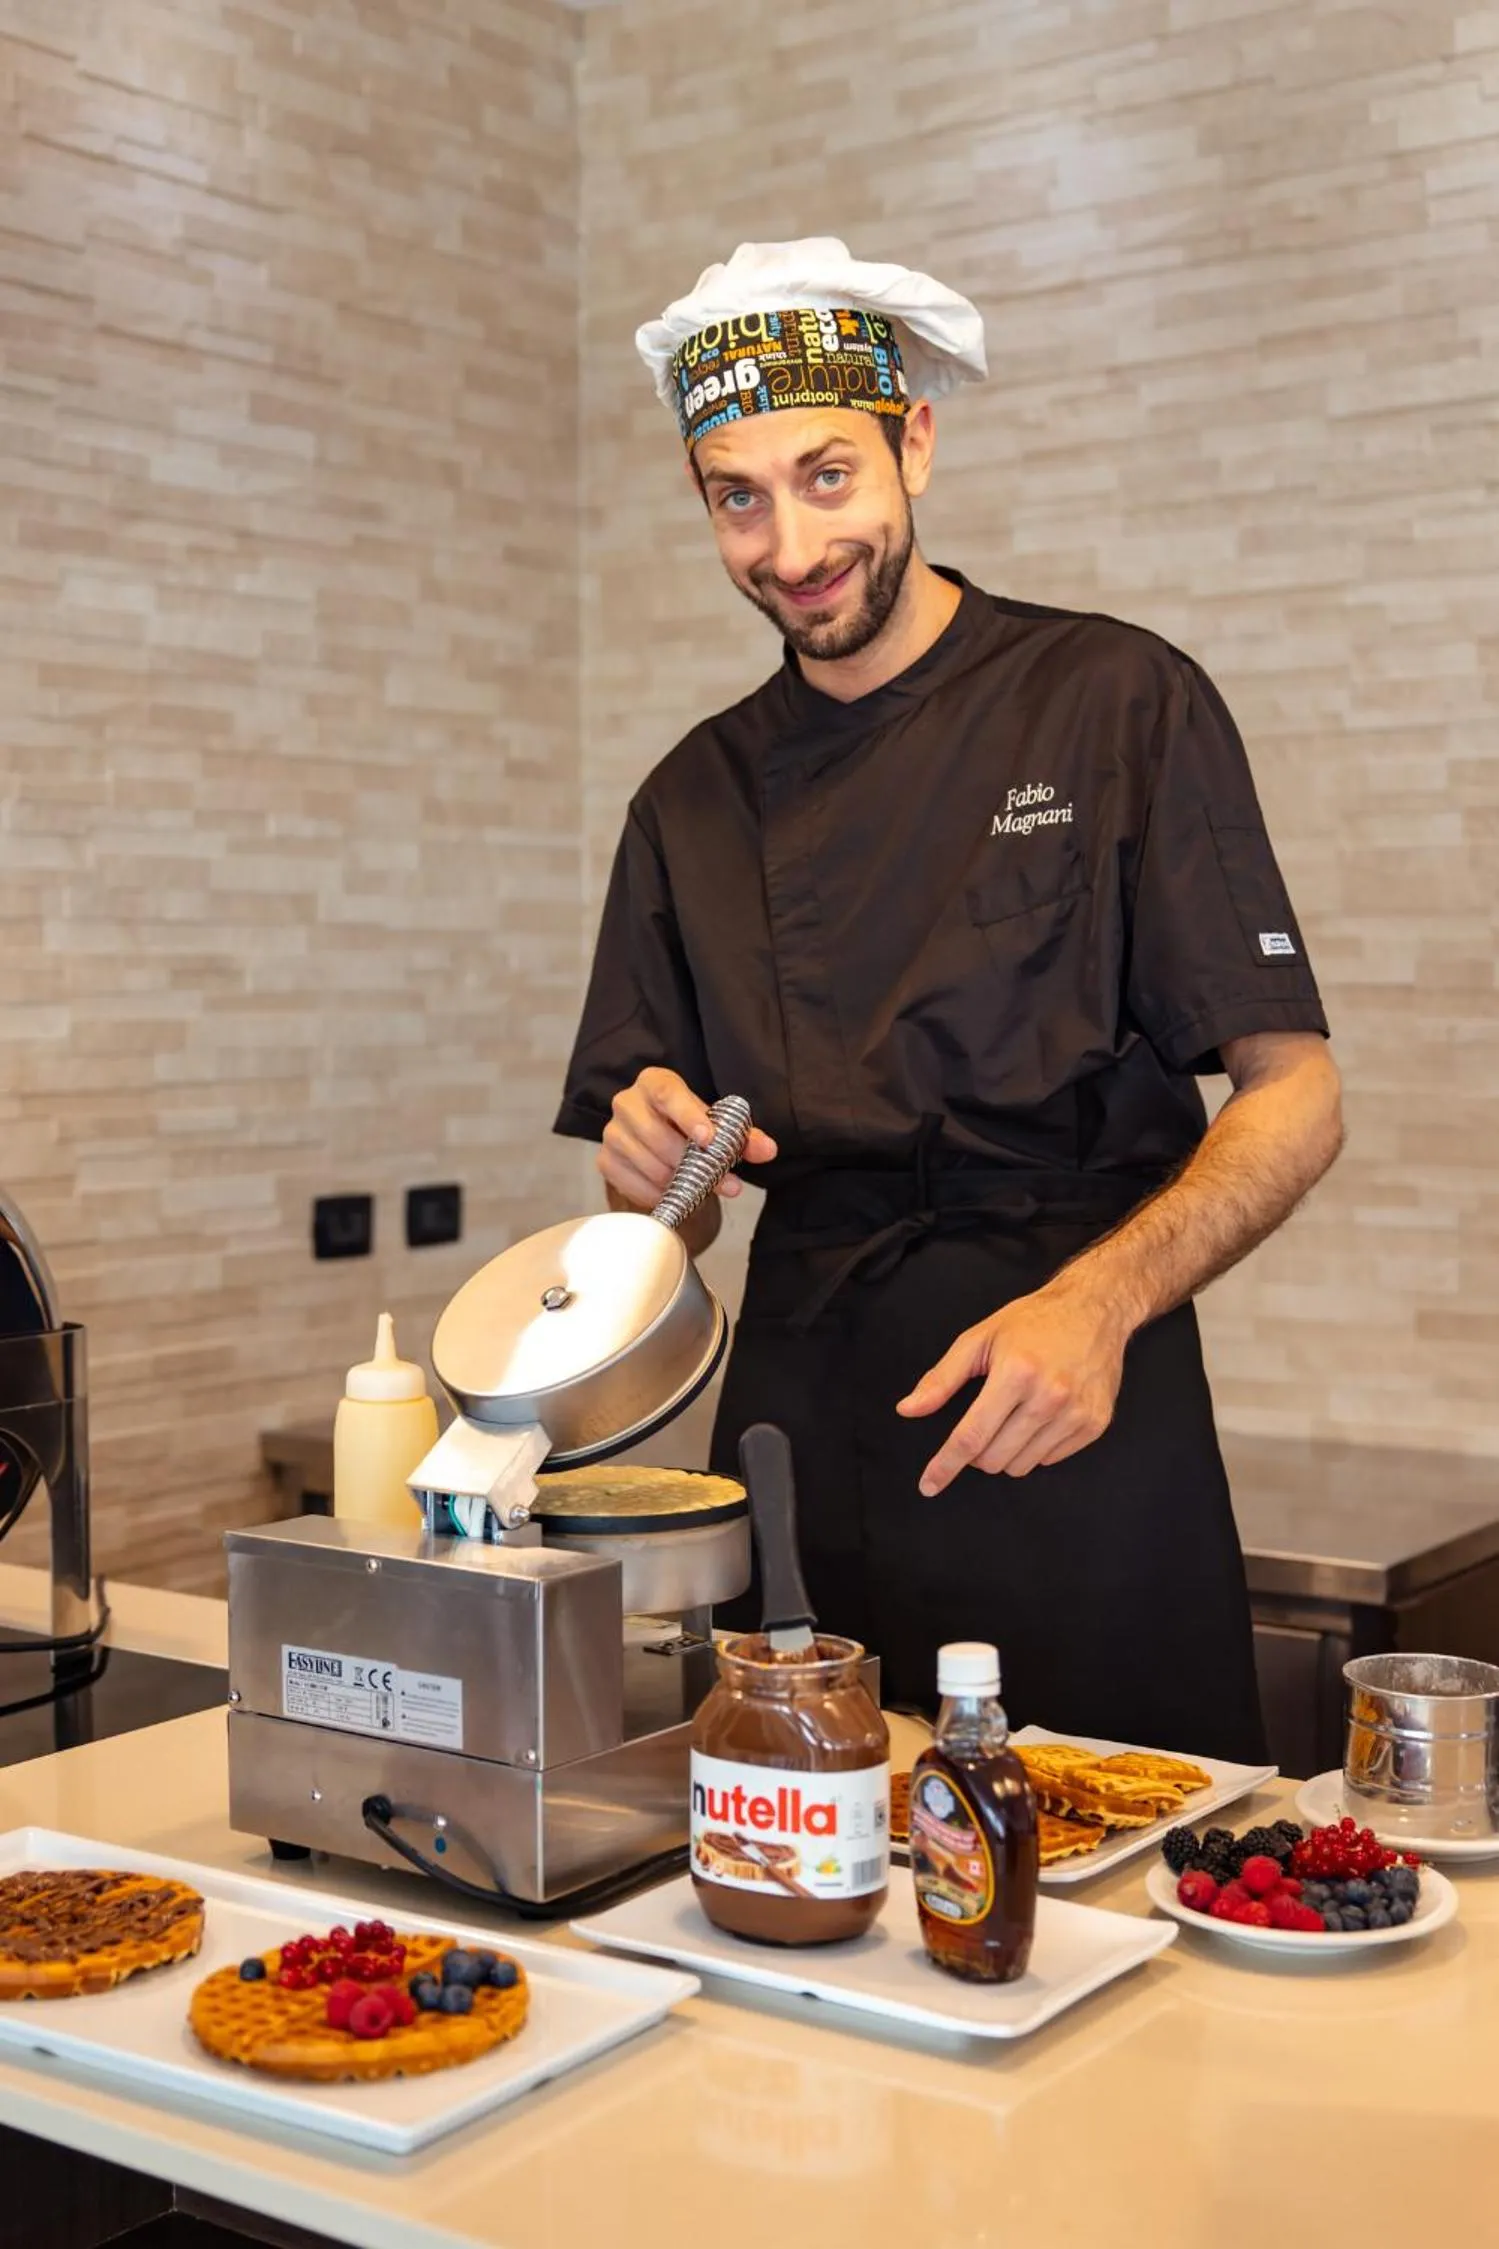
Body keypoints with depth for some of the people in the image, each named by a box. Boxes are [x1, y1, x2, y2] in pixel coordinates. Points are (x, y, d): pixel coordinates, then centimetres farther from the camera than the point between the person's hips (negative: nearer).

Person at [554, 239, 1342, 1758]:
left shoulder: (1115, 704, -3)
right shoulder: (694, 801, 10)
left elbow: (1292, 1097, -6)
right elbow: (666, 1223, 13)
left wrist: (1098, 1300, -22)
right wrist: (651, 1161, -11)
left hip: (1078, 1427, -3)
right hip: (802, 1420, 3)